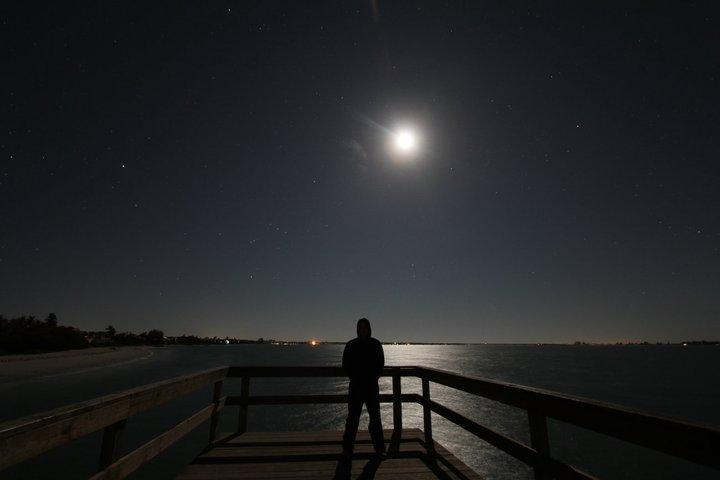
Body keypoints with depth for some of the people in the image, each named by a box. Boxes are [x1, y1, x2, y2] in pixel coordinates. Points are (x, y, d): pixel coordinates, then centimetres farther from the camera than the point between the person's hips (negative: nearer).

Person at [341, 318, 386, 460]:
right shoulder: (351, 345, -3)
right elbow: (346, 365, 3)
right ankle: (347, 449, 16)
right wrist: (354, 377, -3)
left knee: (375, 418, 4)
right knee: (352, 417, 4)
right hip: (356, 386, 0)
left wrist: (373, 377, -3)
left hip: (372, 385, 1)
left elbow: (381, 364, 4)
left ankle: (380, 449, 15)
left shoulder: (376, 344, -1)